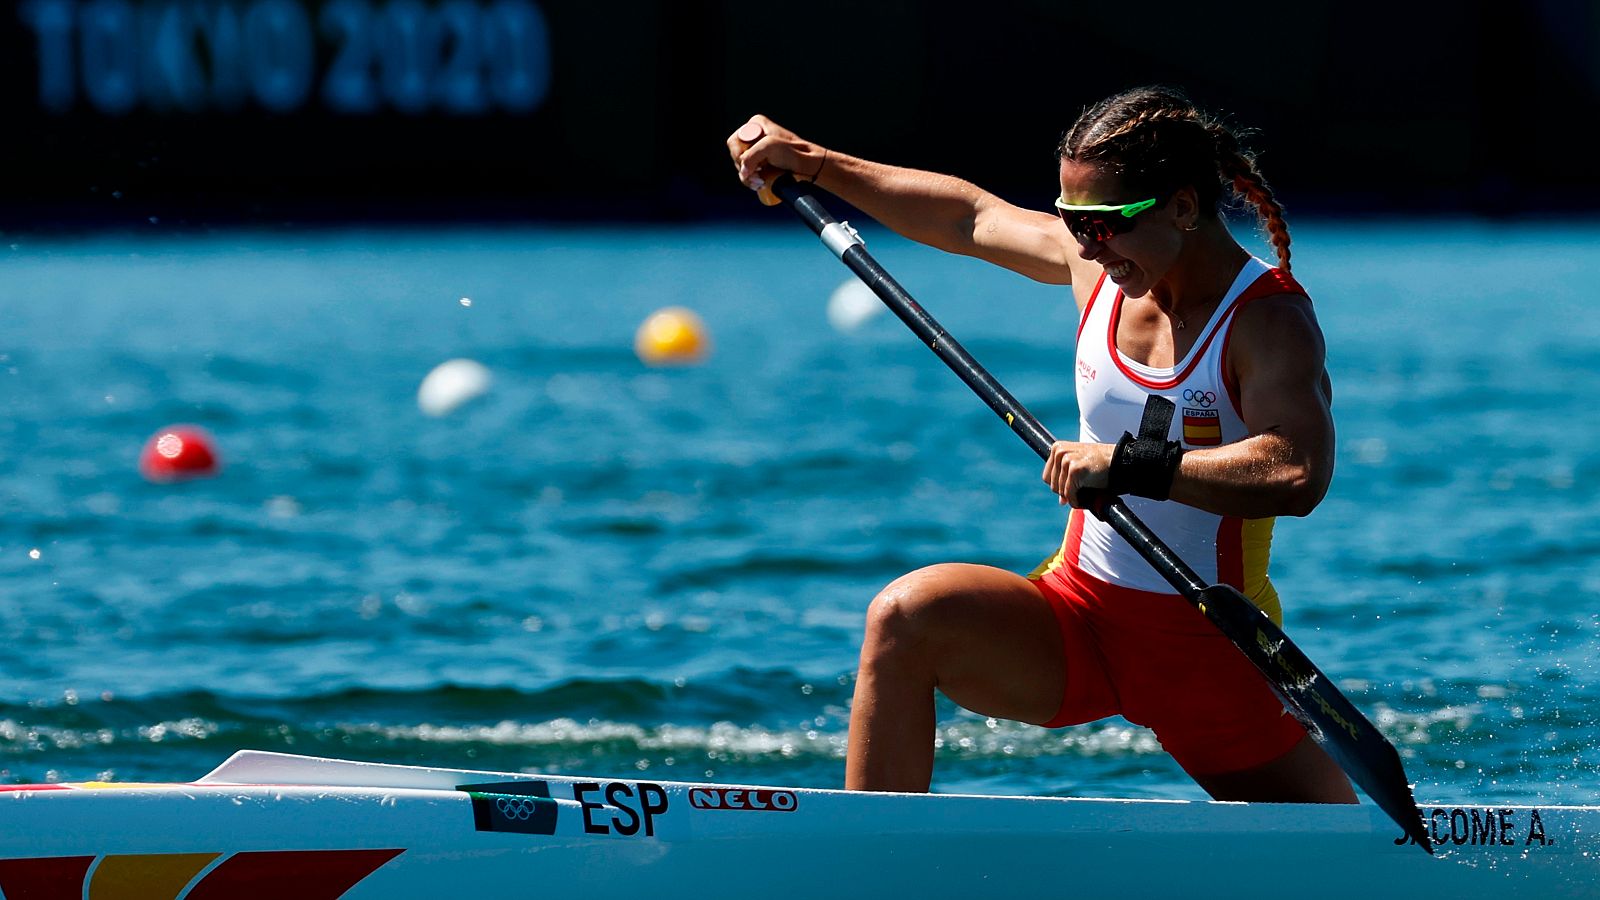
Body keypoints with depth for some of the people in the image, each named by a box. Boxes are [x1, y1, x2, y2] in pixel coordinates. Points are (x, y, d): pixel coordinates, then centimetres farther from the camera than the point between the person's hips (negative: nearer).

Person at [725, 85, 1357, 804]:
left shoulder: (1269, 320, -17)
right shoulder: (1097, 263, 0)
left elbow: (1298, 475, -36)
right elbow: (970, 216, 19)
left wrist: (1127, 463, -40)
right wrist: (812, 163, 20)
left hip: (1214, 651, -4)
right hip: (1080, 612, 4)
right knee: (908, 616, -24)